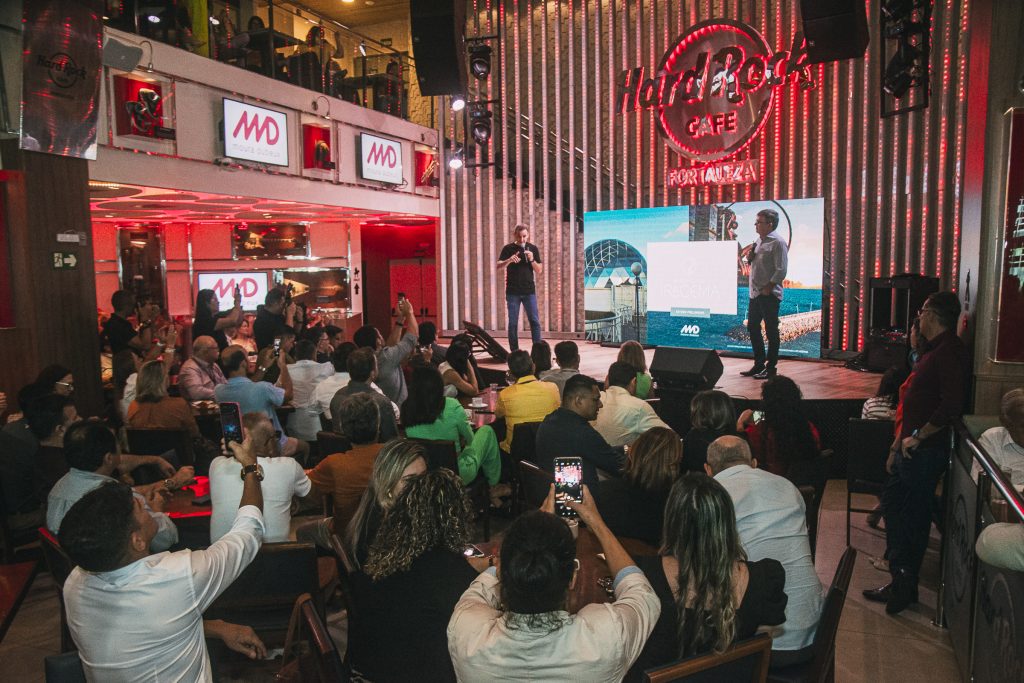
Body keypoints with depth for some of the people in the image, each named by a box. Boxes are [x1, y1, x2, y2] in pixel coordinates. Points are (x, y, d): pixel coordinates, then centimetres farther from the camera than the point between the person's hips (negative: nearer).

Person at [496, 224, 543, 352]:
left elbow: (539, 271, 4)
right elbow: (499, 267, -10)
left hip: (529, 291, 1)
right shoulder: (508, 248, 0)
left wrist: (532, 260, -14)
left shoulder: (533, 248, 5)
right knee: (513, 322, 2)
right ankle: (514, 350, 11)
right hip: (512, 292, -1)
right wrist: (509, 260, -28)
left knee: (535, 321, -1)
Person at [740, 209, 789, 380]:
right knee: (752, 327, 13)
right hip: (755, 293, 9)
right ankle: (759, 364, 24)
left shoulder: (777, 242, -11)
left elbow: (781, 270, -17)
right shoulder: (758, 241, 15)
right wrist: (749, 256, 5)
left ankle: (771, 367, 8)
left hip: (769, 295, -9)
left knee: (771, 331, 0)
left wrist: (768, 287, -17)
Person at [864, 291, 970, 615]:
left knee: (914, 518, 0)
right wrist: (897, 446, 19)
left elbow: (951, 405, -29)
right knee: (892, 506, 15)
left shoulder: (949, 352, -17)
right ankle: (900, 582, 27)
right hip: (910, 451, 10)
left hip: (925, 452, -10)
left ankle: (905, 588, 13)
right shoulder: (933, 351, 15)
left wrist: (918, 436, -19)